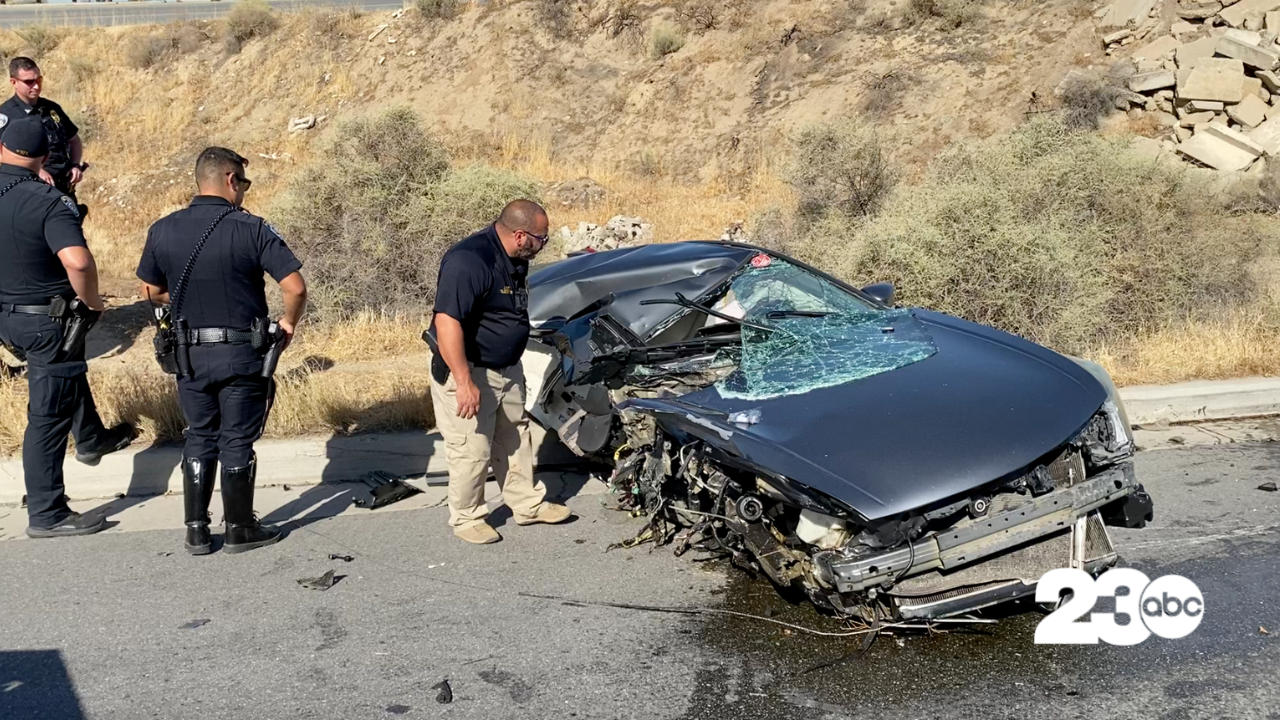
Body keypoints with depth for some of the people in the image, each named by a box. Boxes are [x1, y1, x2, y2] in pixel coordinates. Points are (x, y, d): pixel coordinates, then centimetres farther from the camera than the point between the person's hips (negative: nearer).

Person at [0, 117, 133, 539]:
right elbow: (78, 262, -37)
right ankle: (46, 515, 10)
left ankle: (92, 439, 55)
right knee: (48, 415, 1)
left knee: (69, 367, 33)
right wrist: (91, 301, -18)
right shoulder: (49, 203, -24)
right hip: (45, 319, -8)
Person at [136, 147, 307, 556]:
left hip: (189, 354, 4)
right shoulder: (251, 229, -13)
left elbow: (151, 292, 10)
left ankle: (196, 532, 22)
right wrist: (289, 323, 1)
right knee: (237, 441, 8)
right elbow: (295, 288, -17)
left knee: (200, 438, 17)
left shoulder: (162, 231, -2)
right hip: (242, 354, -3)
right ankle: (239, 530, 19)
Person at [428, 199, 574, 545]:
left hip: (507, 369, 9)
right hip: (467, 373, -9)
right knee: (472, 451, 2)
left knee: (515, 441, 19)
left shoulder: (514, 259, 2)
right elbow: (447, 323, -32)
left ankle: (528, 504, 34)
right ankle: (466, 518, 21)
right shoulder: (468, 261, -28)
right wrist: (464, 383, -33)